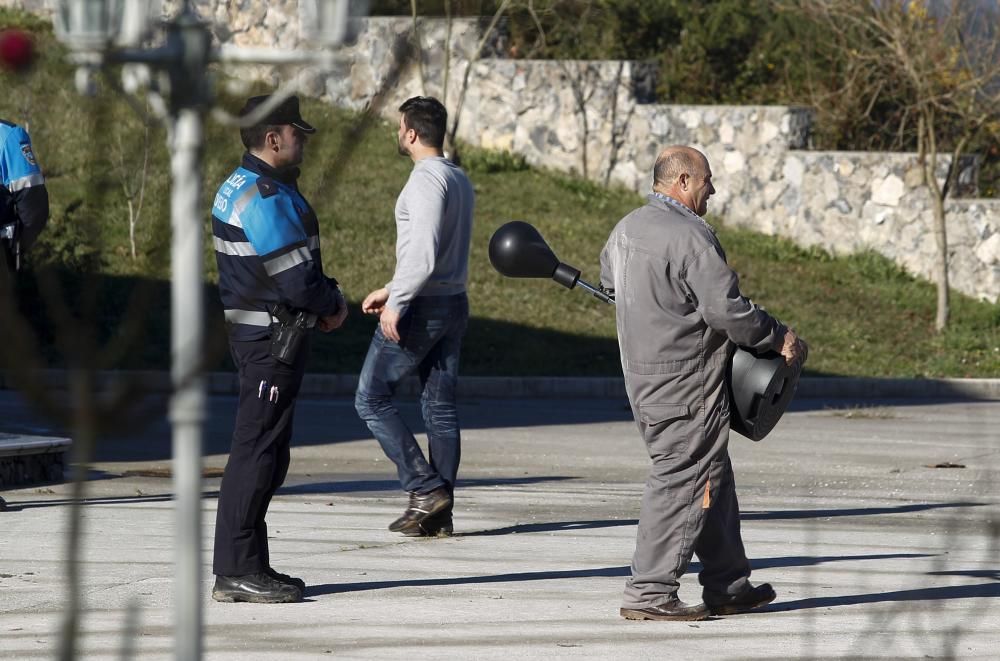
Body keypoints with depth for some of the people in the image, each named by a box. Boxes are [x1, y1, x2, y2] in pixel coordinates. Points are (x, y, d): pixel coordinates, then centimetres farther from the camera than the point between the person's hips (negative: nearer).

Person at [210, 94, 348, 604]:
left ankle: (248, 566, 19)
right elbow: (296, 281, -22)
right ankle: (237, 571, -9)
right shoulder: (263, 198, -19)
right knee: (257, 452, -9)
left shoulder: (245, 186, 15)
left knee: (266, 454, 14)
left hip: (264, 336, 11)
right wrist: (332, 304, -3)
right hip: (271, 337, -11)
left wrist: (326, 297, 5)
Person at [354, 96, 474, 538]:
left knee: (371, 397, 0)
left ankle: (426, 489, -7)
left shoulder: (426, 180, -16)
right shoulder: (460, 181, 14)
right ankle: (440, 513, 8)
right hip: (454, 302, 9)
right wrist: (391, 290, 23)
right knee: (440, 407, 9)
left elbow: (424, 252, -24)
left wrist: (396, 303, -20)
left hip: (420, 309, -9)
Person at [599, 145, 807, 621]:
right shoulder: (690, 236, -18)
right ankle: (648, 593, -5)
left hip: (641, 374, 10)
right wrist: (779, 338, -8)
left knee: (713, 478, 17)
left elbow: (608, 278, 29)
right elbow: (728, 310, -21)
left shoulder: (626, 229, 11)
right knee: (681, 480, -5)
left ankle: (726, 585, 23)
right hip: (685, 381, -10)